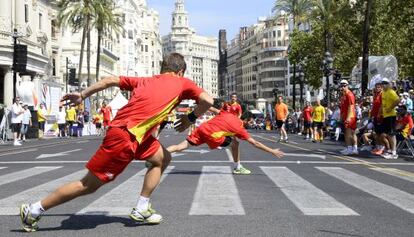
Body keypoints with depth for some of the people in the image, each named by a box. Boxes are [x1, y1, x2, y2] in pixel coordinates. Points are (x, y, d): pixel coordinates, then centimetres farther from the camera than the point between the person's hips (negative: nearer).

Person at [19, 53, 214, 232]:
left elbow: (111, 80, 16)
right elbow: (208, 101, -2)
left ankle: (141, 210, 18)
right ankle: (33, 210, 8)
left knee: (163, 159, 19)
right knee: (89, 185, 0)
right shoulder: (182, 83, 7)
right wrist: (191, 118, 13)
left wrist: (82, 95, 20)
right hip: (125, 137, -7)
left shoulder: (145, 80, 21)